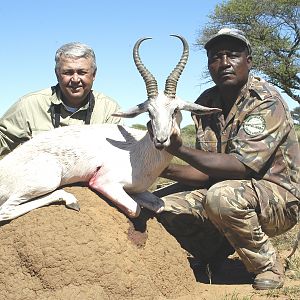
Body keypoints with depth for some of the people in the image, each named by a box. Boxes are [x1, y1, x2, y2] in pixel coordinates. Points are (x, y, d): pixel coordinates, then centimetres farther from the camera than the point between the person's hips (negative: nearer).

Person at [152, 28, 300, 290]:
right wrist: (163, 169, -14)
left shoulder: (266, 102, -19)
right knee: (161, 205, -5)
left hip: (279, 195, -7)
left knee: (222, 196, -37)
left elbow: (240, 167, -29)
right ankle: (218, 253, 18)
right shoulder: (206, 103, 2)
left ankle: (269, 268, -10)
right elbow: (209, 170, 0)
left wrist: (179, 149, -32)